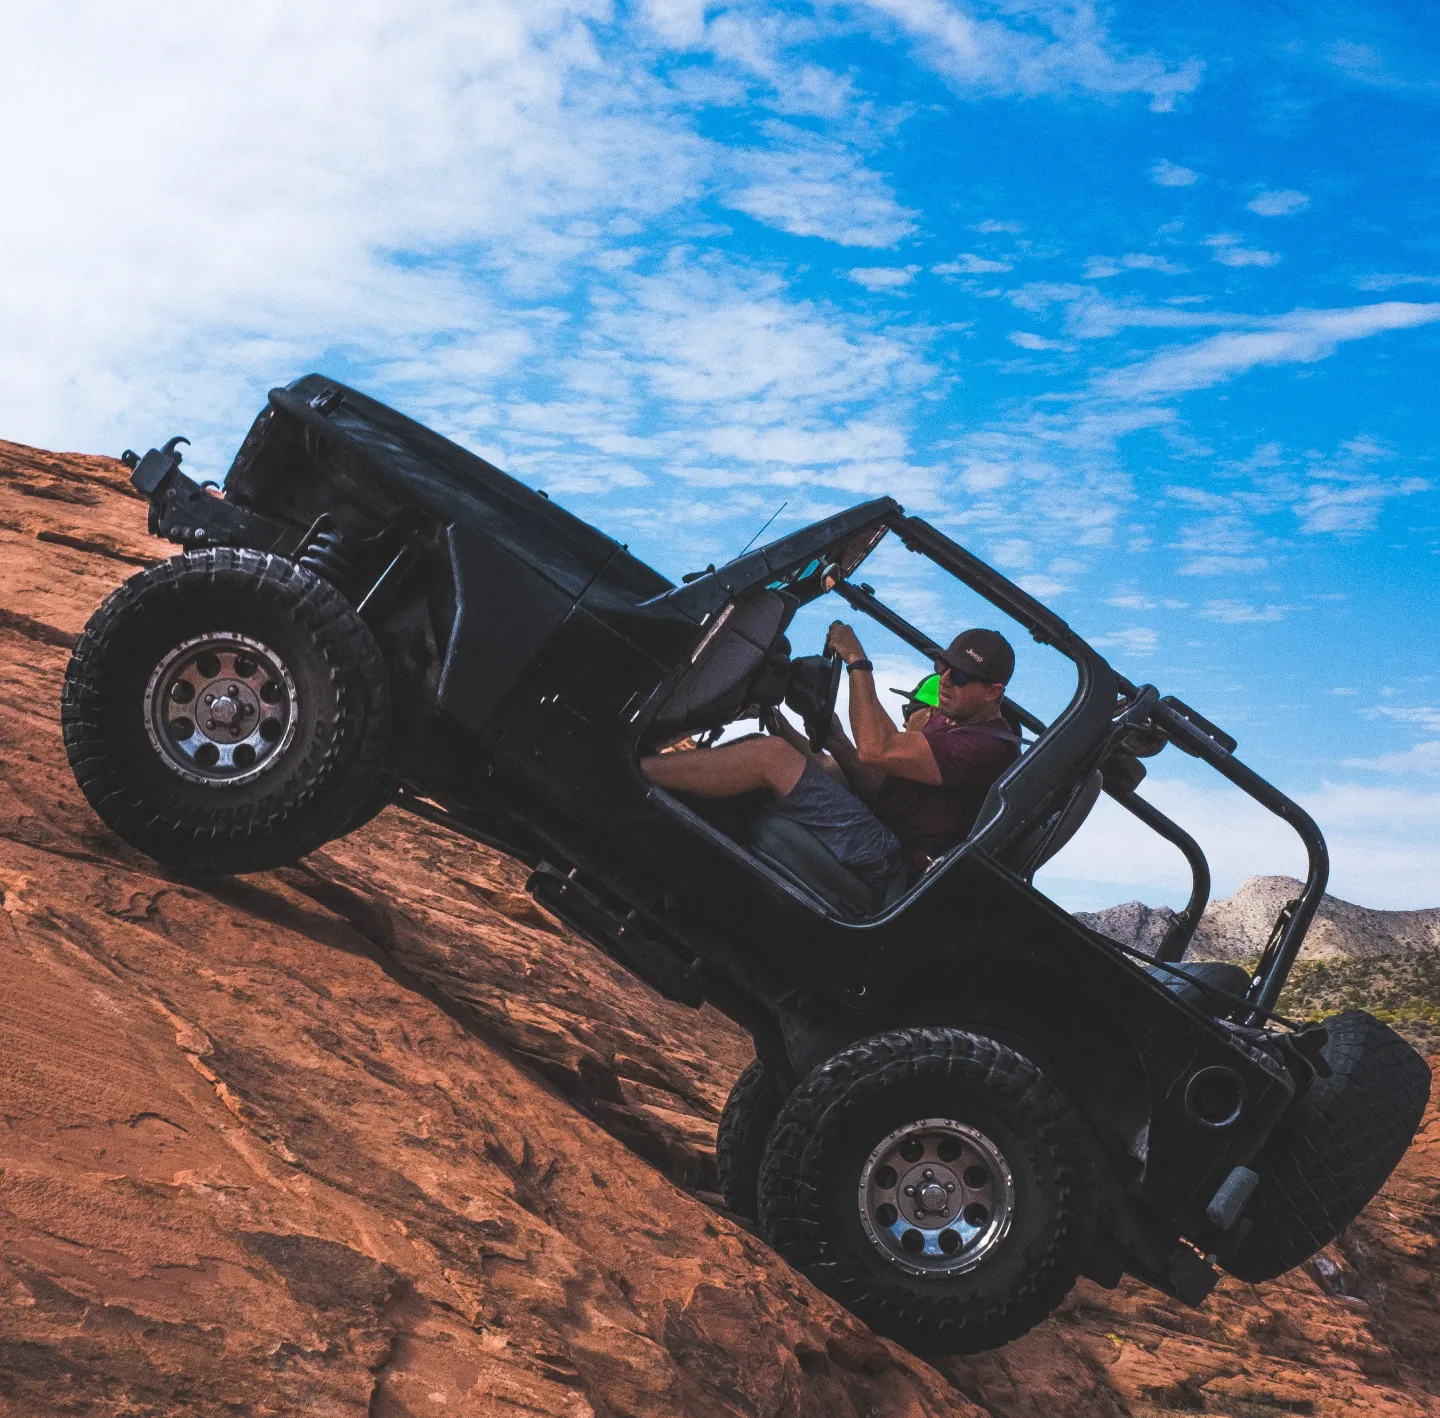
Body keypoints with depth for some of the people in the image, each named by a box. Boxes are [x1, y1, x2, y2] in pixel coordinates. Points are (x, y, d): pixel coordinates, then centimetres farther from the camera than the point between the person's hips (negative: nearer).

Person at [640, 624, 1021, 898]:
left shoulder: (990, 745, -13)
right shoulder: (947, 718, 19)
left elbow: (876, 749, -23)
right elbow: (881, 785, 14)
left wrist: (857, 662, -18)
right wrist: (836, 741, -2)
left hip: (887, 860, -10)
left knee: (772, 755, -19)